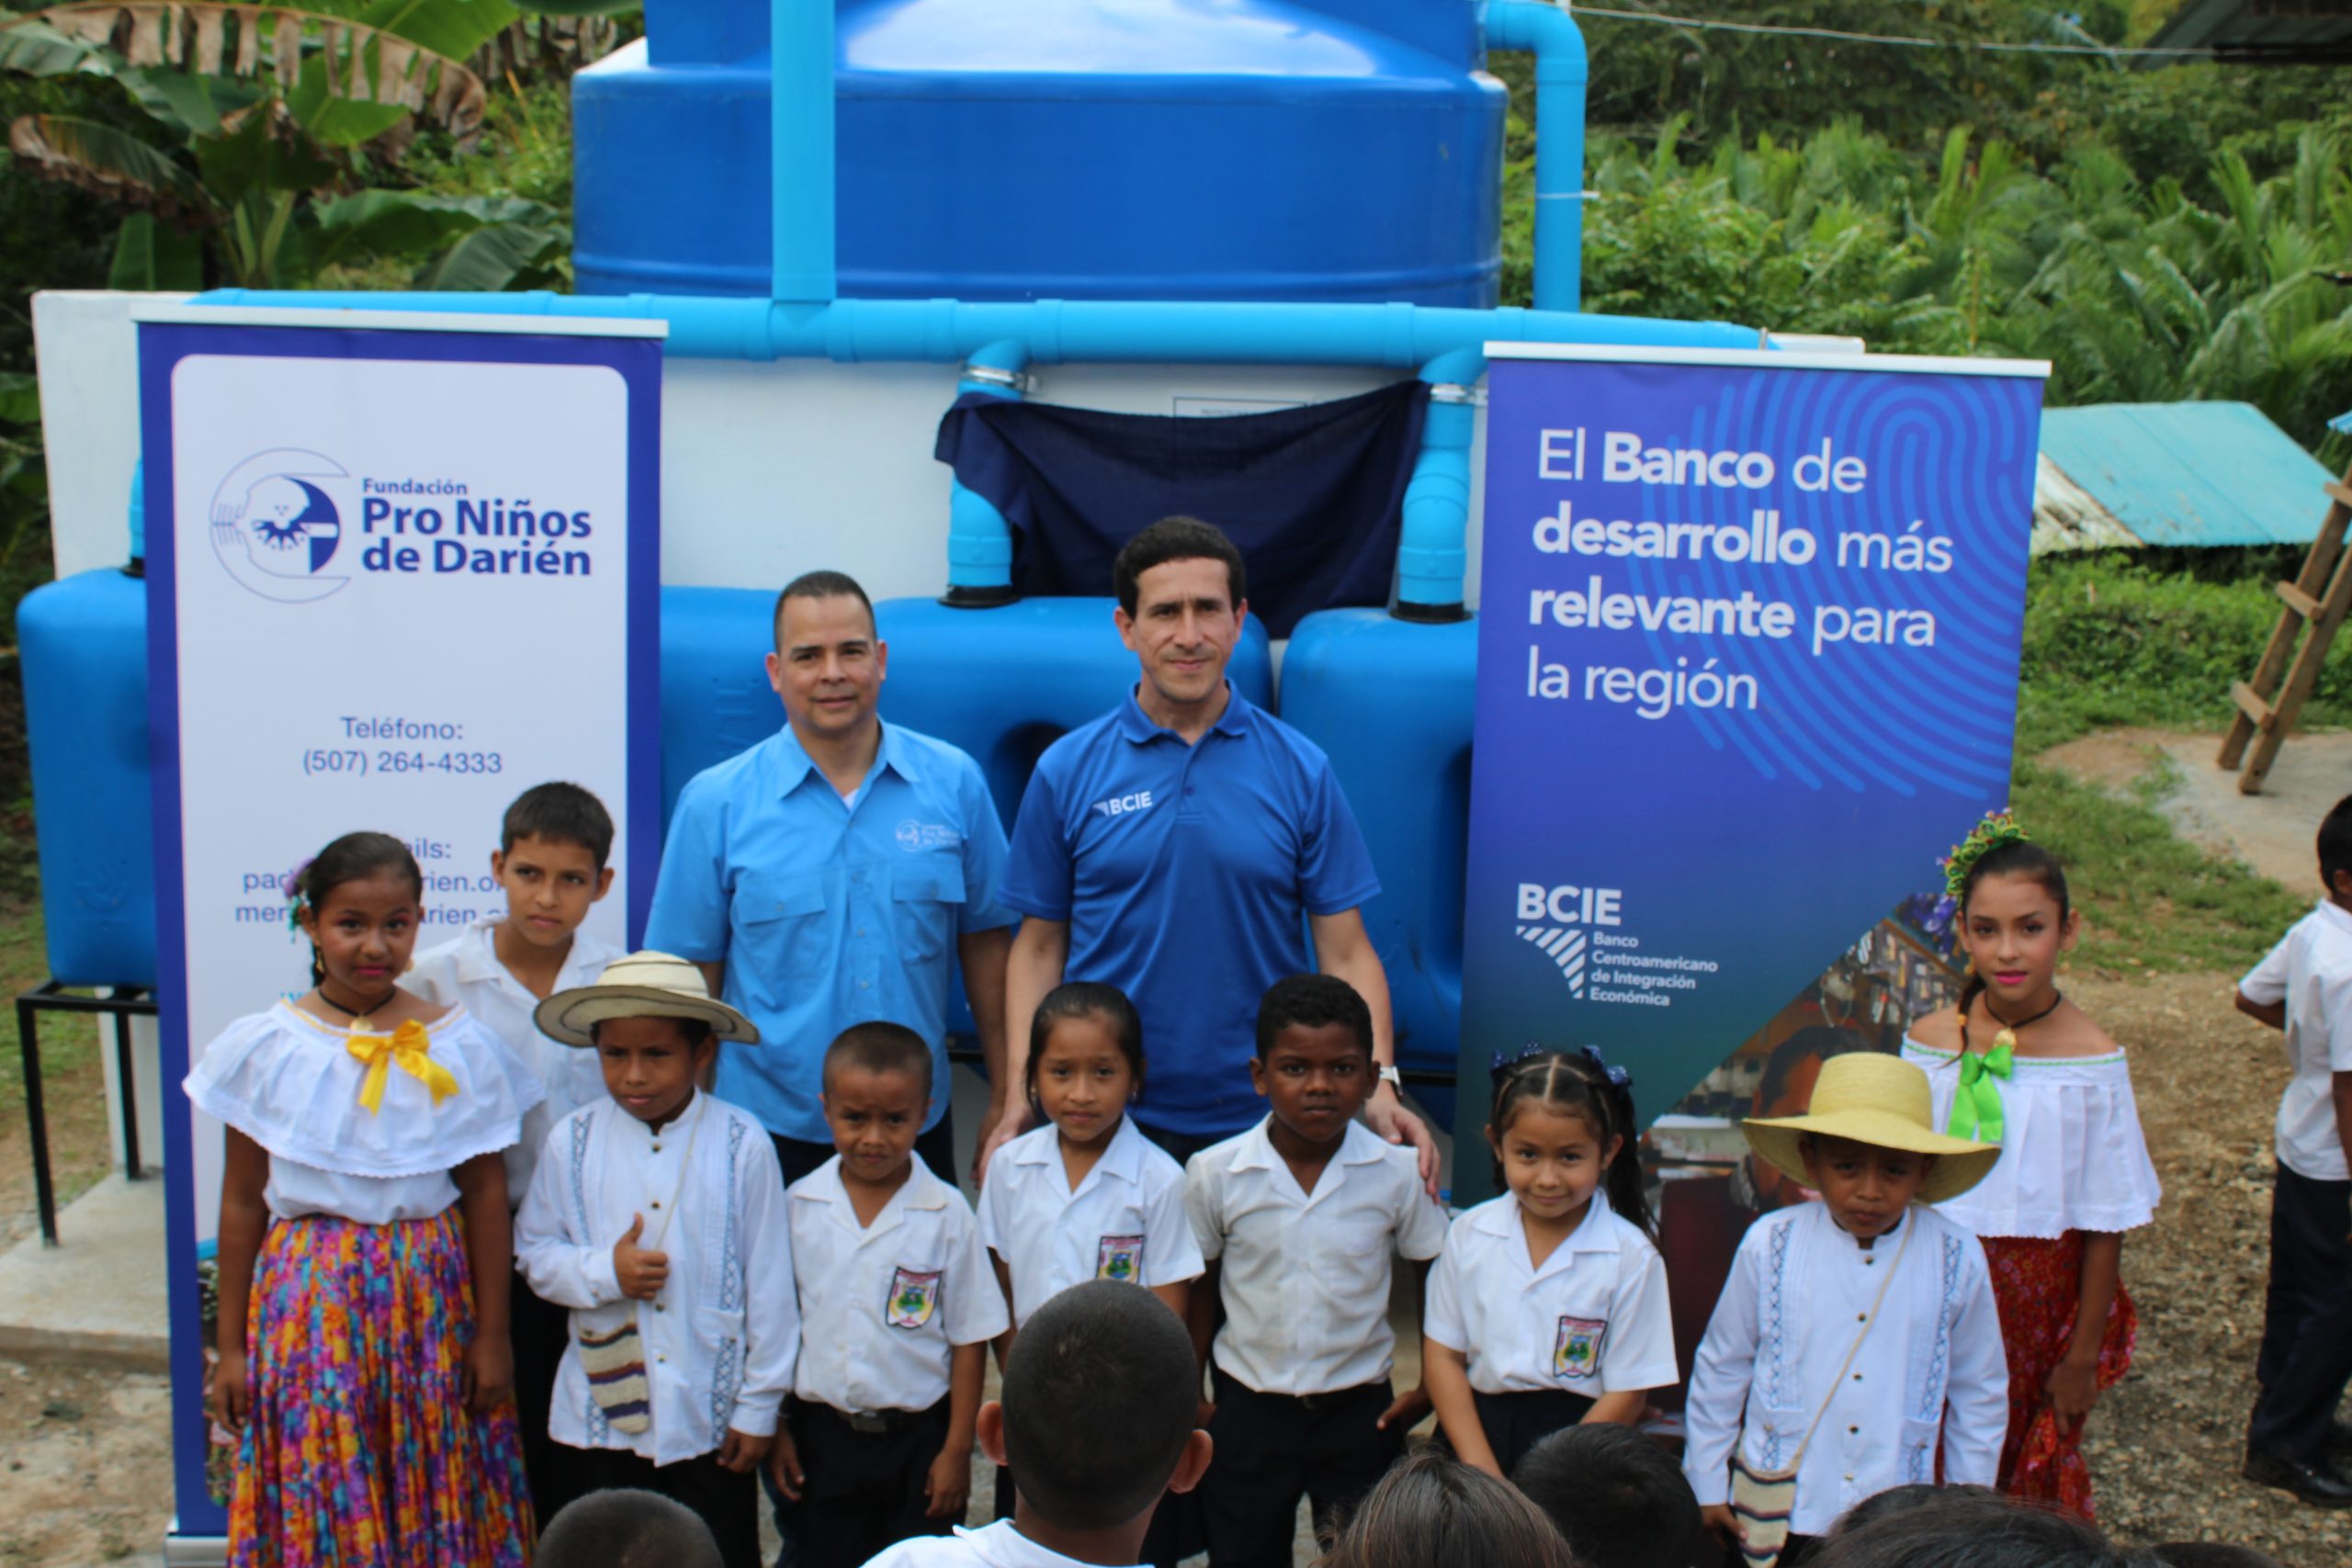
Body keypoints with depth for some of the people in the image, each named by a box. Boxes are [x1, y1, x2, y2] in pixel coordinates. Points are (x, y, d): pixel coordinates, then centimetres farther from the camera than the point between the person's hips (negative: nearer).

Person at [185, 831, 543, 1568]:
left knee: (434, 1496, 8)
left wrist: (492, 1337, 2)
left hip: (430, 1296, 0)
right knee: (319, 1492, 6)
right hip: (308, 1299, 0)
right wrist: (232, 1345, 6)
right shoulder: (264, 1047, -2)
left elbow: (486, 1196, 0)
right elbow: (243, 1203, 3)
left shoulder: (458, 1047, -4)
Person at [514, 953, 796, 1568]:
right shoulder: (572, 1142, -5)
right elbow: (532, 1252, 4)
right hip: (606, 1402, 2)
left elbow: (768, 1282, -7)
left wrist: (759, 1408, -4)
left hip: (712, 1410, -2)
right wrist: (605, 1273, -16)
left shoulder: (740, 1144, -12)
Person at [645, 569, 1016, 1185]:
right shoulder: (714, 803, -3)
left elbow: (985, 938, 6)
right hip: (770, 1129, -1)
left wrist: (1005, 1099, 5)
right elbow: (691, 975, -1)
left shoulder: (953, 782, 1)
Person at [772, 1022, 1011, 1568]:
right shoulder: (797, 1206, -3)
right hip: (821, 1434, 2)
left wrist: (957, 1449, -4)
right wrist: (775, 1430, 5)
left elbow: (970, 1337, -5)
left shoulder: (947, 1214, -9)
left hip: (918, 1436, -2)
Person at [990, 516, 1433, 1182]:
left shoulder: (1301, 771, -1)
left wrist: (1380, 1083, -14)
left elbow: (1345, 952, -1)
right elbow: (1040, 946, 3)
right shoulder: (1067, 770, -1)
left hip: (1259, 1119, 0)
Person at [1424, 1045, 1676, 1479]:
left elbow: (1625, 1395, -7)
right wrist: (1482, 1471, -9)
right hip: (1474, 1430, 2)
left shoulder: (1631, 1258, -8)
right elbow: (1442, 1355, 1)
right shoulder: (1469, 1235, 0)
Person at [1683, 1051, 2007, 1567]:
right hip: (1776, 1506, 0)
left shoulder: (1957, 1259, -7)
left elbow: (1980, 1394, 6)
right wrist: (1707, 1486, 6)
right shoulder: (1770, 1245, -10)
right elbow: (1719, 1369, 2)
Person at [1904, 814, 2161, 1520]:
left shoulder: (2091, 1060, -14)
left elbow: (2105, 1226, -8)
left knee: (2029, 1469, 12)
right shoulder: (1929, 1039, -5)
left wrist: (2082, 1355, -5)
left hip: (2036, 1298, -2)